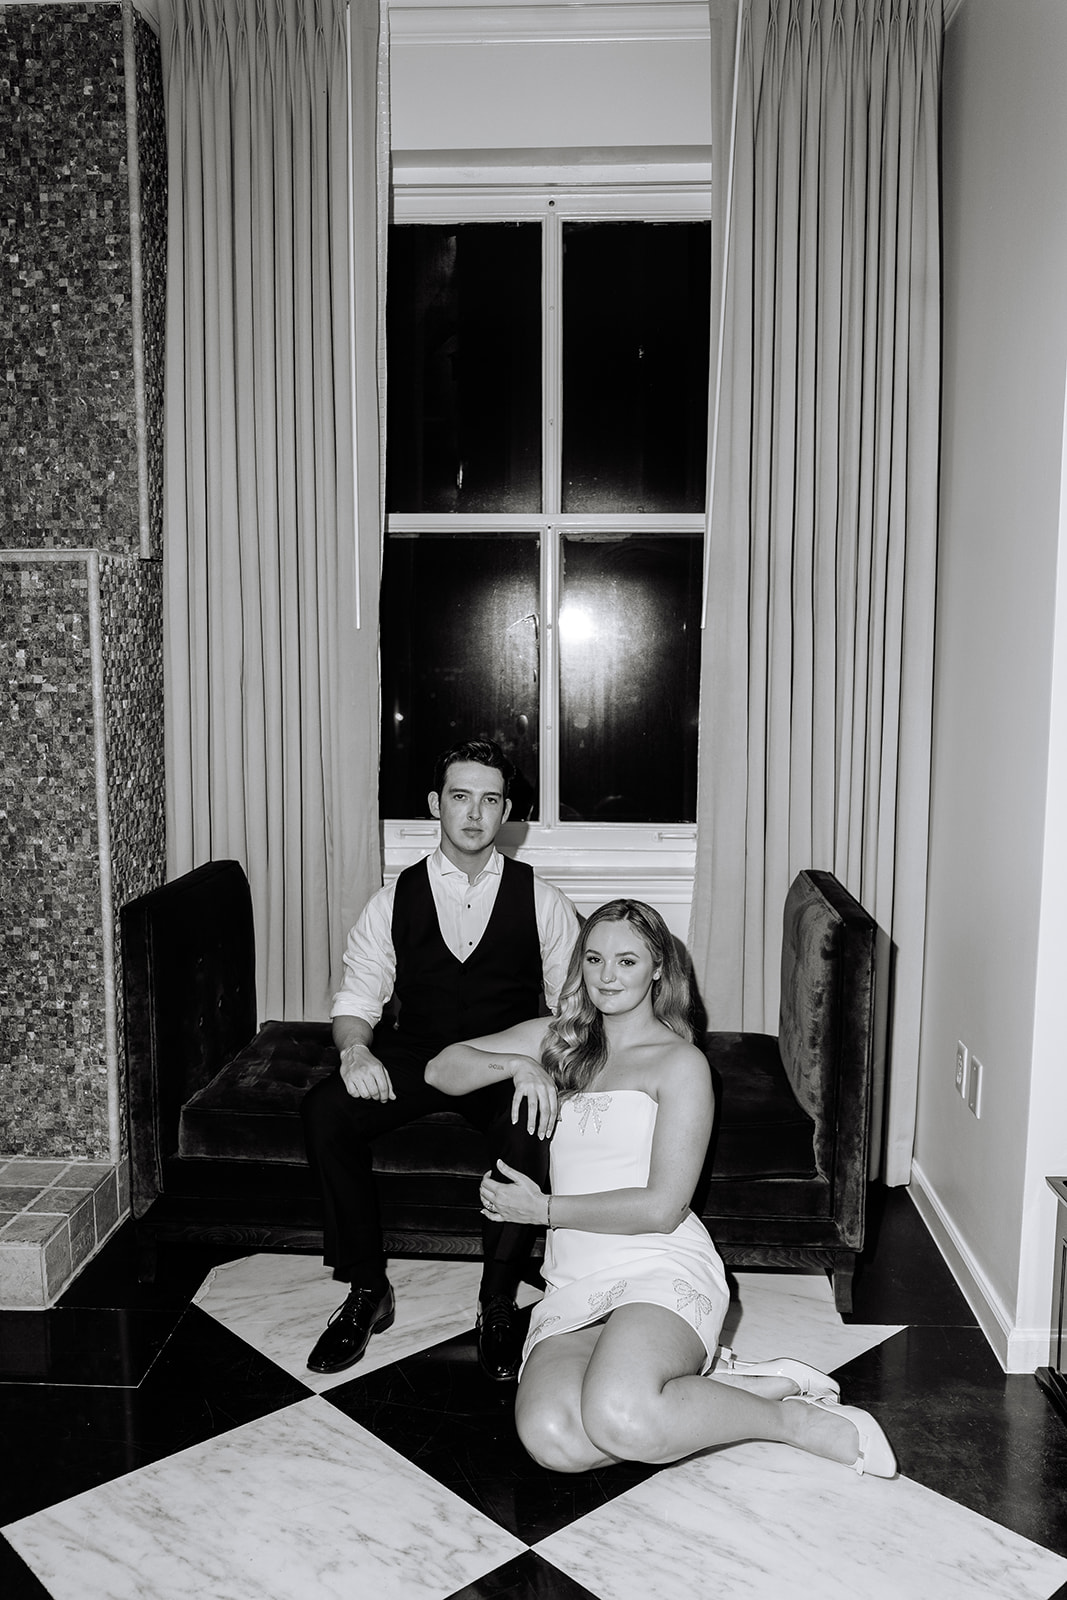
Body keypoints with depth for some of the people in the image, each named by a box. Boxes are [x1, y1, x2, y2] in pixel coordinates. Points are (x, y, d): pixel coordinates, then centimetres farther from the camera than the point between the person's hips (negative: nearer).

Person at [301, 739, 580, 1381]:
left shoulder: (541, 901, 3)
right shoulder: (394, 901, 5)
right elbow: (357, 999, 5)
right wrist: (355, 1049, -19)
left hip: (508, 1064, -1)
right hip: (414, 1058, 2)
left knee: (535, 1132, -34)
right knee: (324, 1111, -25)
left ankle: (498, 1301, -9)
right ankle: (367, 1291, -6)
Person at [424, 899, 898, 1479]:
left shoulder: (679, 1062, 0)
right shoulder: (555, 1039, 17)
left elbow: (662, 1208, -7)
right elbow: (442, 1069, 14)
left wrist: (542, 1208, -6)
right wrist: (517, 1064, -5)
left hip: (663, 1269, -4)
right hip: (571, 1285, 4)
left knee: (620, 1420, -34)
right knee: (552, 1439, -27)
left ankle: (794, 1417, -8)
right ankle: (704, 1379, -4)